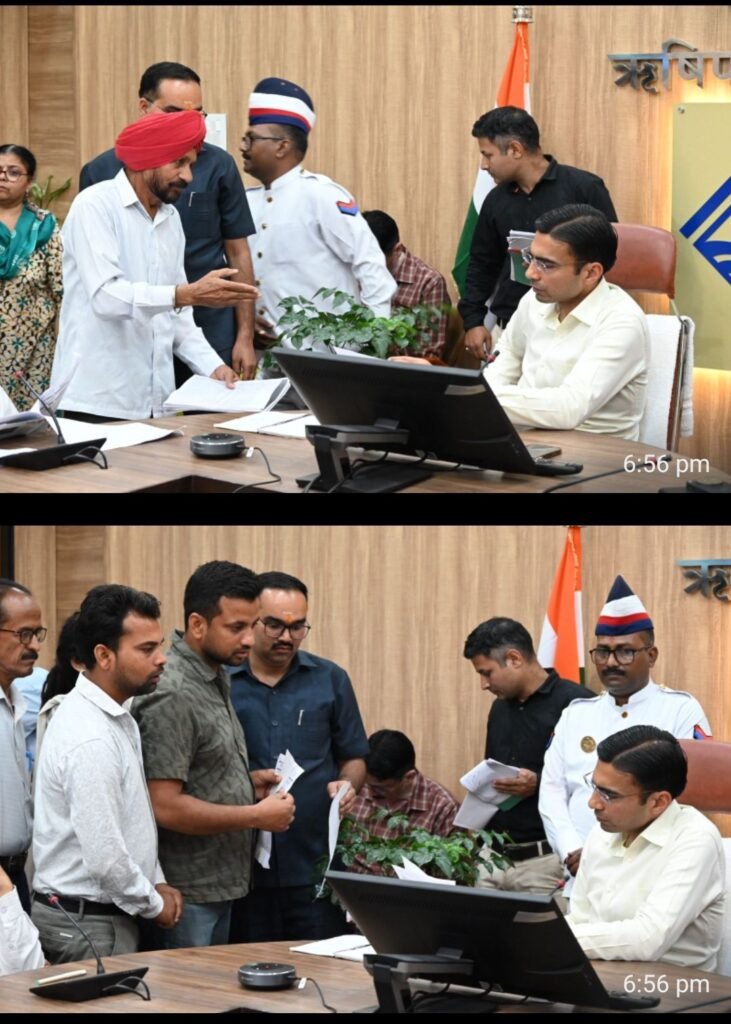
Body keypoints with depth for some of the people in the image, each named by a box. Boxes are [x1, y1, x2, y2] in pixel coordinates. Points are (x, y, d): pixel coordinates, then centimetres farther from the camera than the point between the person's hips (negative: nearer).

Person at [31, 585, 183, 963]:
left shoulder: (118, 719, 8)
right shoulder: (91, 740, -23)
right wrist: (155, 905, -9)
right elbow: (105, 858, -24)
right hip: (88, 924, -9)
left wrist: (157, 882, 10)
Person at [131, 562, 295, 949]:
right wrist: (256, 816, -15)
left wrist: (245, 782, 6)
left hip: (219, 885, 9)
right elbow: (165, 807, -23)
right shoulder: (172, 694, -19)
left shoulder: (215, 679, 10)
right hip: (186, 896, -9)